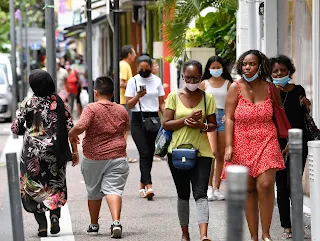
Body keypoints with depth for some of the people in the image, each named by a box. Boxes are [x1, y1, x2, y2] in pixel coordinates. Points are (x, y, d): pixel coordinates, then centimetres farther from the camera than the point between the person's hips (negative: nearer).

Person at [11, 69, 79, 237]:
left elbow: (15, 128, -7)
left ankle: (42, 225, 1)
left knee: (33, 187, 10)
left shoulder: (27, 103, -7)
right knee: (56, 185, 18)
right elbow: (70, 127, -2)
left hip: (33, 151, -2)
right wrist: (74, 151, 5)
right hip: (56, 151, 2)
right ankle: (55, 214, -6)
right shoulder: (58, 102, -2)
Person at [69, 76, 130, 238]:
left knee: (93, 192, 15)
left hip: (93, 158, -1)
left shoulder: (91, 108, -10)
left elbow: (80, 126, -24)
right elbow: (126, 129, 22)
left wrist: (70, 134, -5)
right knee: (113, 189, -6)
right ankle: (116, 222, -28)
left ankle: (94, 225, 29)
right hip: (117, 157, 1)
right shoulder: (121, 110, 5)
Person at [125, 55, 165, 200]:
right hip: (138, 119, -3)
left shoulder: (157, 81, 8)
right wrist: (138, 96, -19)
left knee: (150, 154, 6)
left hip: (154, 119, 3)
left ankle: (142, 185, 19)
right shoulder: (133, 81, 0)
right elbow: (129, 105, 0)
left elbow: (161, 103, 11)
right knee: (144, 153, -14)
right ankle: (148, 186, -24)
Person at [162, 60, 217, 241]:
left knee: (200, 193, -13)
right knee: (183, 195, 11)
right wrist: (186, 119, -15)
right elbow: (166, 124, -1)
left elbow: (213, 125, 9)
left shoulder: (208, 98, 5)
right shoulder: (174, 96, 3)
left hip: (201, 151, -1)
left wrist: (202, 126, -13)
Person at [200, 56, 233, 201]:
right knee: (212, 152, -18)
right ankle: (209, 187, -13)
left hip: (223, 117, 2)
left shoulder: (228, 84, 9)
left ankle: (216, 188, 10)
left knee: (221, 155, 4)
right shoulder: (205, 83, 9)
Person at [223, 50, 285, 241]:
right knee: (249, 189, 2)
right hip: (242, 144, 0)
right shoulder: (236, 88, -1)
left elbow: (277, 113, 17)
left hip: (267, 142, 0)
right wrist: (229, 146, -11)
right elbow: (229, 118, -3)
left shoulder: (269, 88, 5)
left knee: (265, 185, -15)